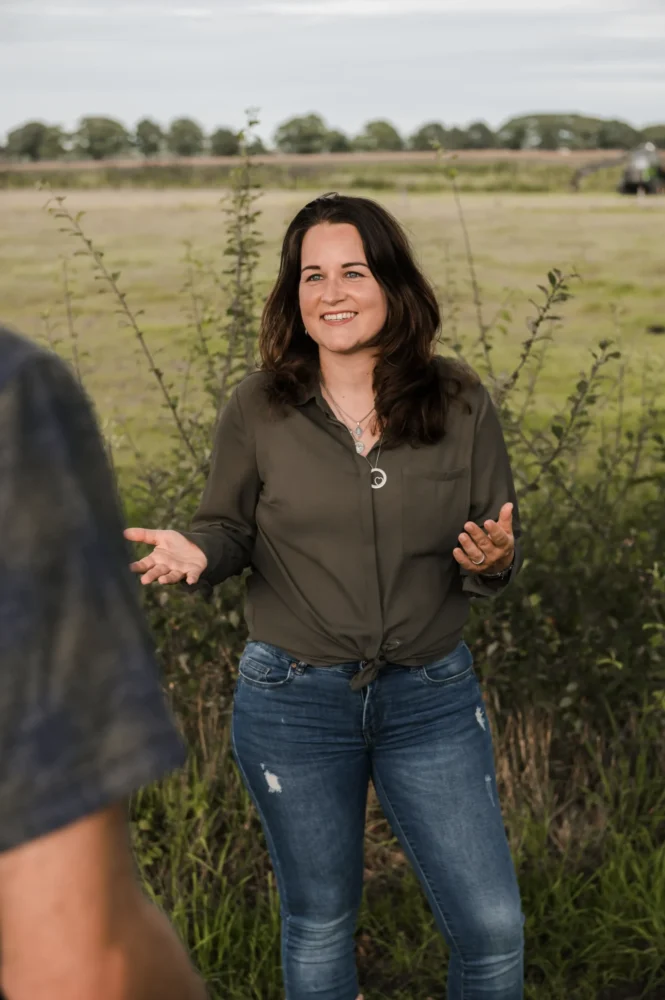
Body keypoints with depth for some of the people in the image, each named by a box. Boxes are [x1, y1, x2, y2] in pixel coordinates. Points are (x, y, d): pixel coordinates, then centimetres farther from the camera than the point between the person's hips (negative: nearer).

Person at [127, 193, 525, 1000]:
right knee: (319, 925, 16)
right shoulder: (257, 411, -6)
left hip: (432, 699, 1)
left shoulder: (460, 405, -4)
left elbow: (499, 554, 3)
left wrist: (494, 561, -21)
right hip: (294, 701, 0)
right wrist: (195, 554, -18)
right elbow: (228, 530, 5)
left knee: (493, 927, 5)